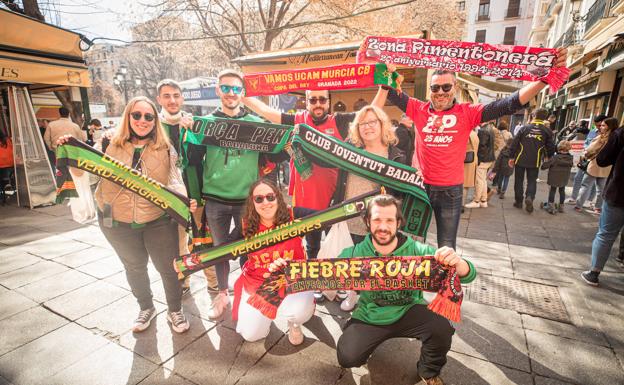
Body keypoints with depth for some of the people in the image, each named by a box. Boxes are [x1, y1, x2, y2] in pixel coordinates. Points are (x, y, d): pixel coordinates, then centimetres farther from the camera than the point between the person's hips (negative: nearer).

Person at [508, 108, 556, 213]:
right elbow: (550, 148, 2)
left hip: (520, 160, -1)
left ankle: (518, 201, 13)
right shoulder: (547, 131, -1)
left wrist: (512, 157, 3)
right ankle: (529, 197, -13)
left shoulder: (525, 128, -3)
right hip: (535, 161, 1)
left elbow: (514, 143, -5)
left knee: (519, 181, 10)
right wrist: (549, 158, 20)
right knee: (532, 181, 11)